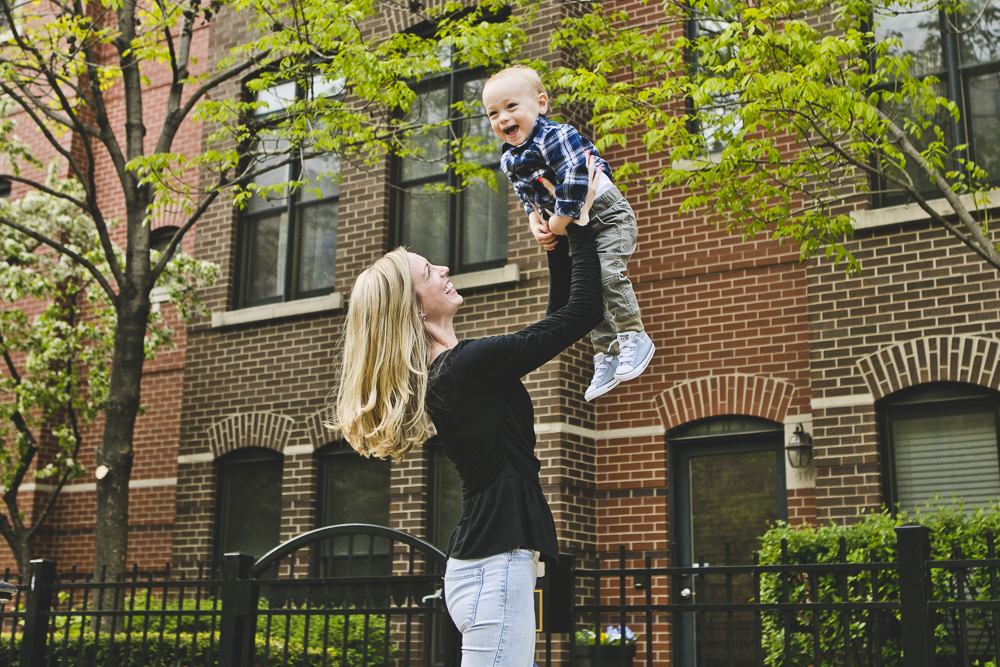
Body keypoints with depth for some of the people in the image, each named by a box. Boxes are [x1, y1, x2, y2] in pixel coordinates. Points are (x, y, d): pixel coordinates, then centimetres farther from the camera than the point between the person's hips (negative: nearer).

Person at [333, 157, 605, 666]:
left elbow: (556, 319, 21)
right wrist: (580, 223, -4)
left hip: (484, 561, 10)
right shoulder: (467, 365, -16)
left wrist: (557, 242, 14)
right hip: (496, 565, -10)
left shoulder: (444, 372, 12)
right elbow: (585, 311, -13)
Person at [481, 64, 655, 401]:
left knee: (607, 272, -24)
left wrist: (558, 224, -24)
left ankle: (634, 338, -9)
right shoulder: (508, 158, 1)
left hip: (607, 214, -8)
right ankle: (606, 356, 15)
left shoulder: (556, 137, -25)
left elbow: (574, 183, -33)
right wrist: (535, 224, -4)